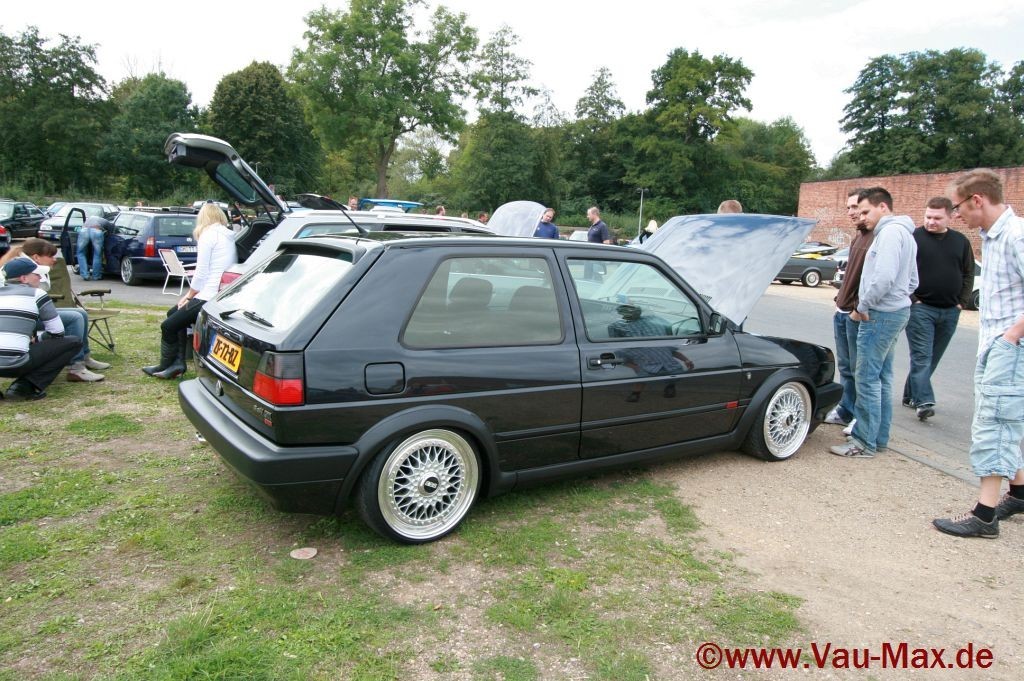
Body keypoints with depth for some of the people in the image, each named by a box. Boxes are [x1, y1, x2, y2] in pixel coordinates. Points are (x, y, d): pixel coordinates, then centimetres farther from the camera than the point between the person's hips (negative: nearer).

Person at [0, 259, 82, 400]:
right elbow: (57, 332, 3)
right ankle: (25, 386, -5)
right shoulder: (36, 294, 1)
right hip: (14, 364, -7)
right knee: (75, 342, 6)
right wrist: (38, 340, 22)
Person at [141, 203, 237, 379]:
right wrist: (190, 295, 13)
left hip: (210, 296, -9)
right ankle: (177, 363, 16)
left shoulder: (208, 234, -6)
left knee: (168, 326, 1)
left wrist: (189, 295, 4)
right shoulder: (227, 236, 18)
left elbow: (201, 272, -9)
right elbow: (214, 270, 15)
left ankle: (165, 366, 17)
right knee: (174, 314, 21)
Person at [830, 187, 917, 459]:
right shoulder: (905, 234, 19)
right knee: (882, 377, 15)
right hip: (897, 311, 11)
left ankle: (865, 443, -2)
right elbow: (912, 281, 21)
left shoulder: (890, 232, -14)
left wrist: (862, 306, -13)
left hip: (880, 314, -11)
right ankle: (880, 437, 23)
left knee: (867, 378, -7)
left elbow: (884, 277, -25)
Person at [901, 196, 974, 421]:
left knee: (932, 358, 9)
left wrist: (961, 302, 4)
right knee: (922, 356, -8)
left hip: (950, 312, 5)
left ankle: (911, 395, 19)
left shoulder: (961, 242, 9)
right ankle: (924, 401, -11)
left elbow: (968, 274, 14)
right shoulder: (913, 238, -4)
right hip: (921, 308, -5)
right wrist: (912, 299, -10)